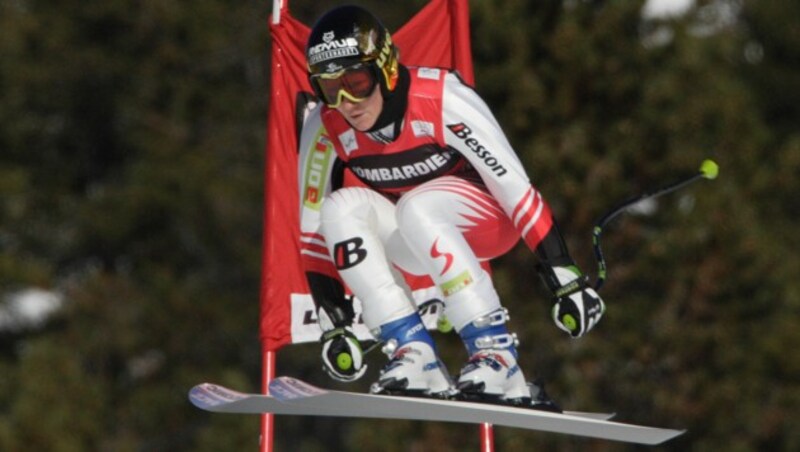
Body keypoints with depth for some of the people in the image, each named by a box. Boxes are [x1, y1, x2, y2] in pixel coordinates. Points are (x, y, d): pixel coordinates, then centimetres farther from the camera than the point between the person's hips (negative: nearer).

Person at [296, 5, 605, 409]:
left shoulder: (442, 101, -28)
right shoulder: (324, 130, -15)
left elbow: (516, 188, -24)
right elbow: (314, 232, -6)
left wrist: (565, 280, -24)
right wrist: (333, 325, -8)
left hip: (487, 219, -4)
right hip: (409, 247, 4)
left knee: (417, 208, -35)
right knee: (341, 208, -25)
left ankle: (497, 358, -35)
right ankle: (414, 356, -27)